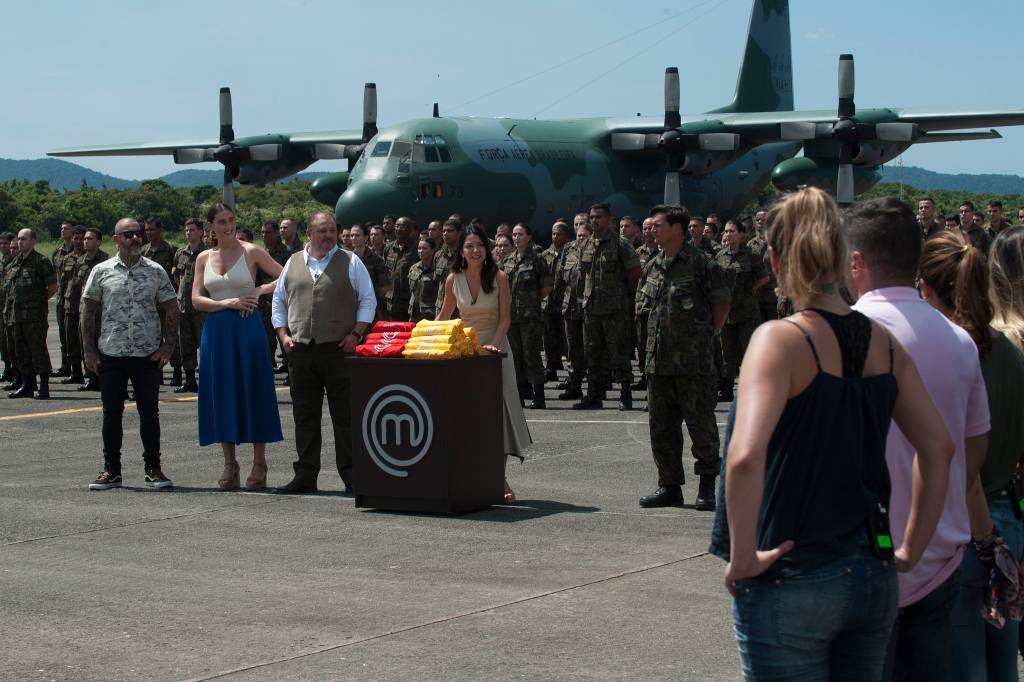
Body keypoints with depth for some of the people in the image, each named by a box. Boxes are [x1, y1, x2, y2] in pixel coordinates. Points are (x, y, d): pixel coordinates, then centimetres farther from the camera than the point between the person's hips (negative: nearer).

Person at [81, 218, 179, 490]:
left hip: (148, 355, 0)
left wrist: (168, 346, -3)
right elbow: (87, 312, 6)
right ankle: (111, 470, 13)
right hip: (110, 354, 0)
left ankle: (153, 468, 11)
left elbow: (172, 310, 7)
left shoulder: (155, 271, 5)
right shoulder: (101, 271, 4)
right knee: (111, 413, 5)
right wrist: (89, 350, -1)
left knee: (149, 412, 3)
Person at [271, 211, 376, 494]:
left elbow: (368, 301, 3)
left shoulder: (350, 263, 4)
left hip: (339, 349, -3)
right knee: (304, 415, 7)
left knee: (345, 415, -3)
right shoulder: (293, 263, 13)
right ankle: (305, 475, 13)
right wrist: (283, 335, 6)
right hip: (301, 350, 3)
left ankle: (350, 475, 2)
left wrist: (356, 334, -7)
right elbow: (279, 301, 19)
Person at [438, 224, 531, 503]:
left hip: (495, 349, -2)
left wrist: (493, 345, -20)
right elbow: (443, 316, 12)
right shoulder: (453, 280, 0)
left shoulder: (498, 277, -7)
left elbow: (505, 318, -6)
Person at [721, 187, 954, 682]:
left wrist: (743, 557, -17)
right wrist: (911, 548, 13)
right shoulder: (883, 343, 4)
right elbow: (939, 448, 8)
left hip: (791, 582, -6)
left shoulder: (781, 339, -15)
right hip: (873, 578, 6)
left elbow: (745, 457, -28)